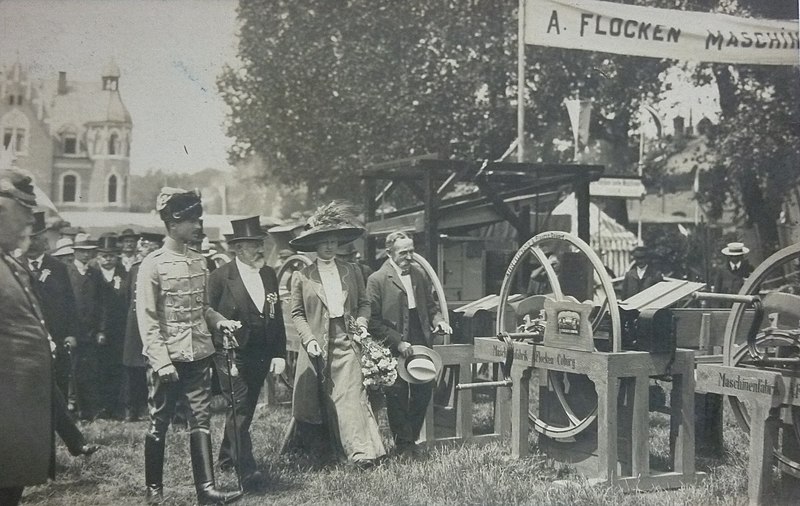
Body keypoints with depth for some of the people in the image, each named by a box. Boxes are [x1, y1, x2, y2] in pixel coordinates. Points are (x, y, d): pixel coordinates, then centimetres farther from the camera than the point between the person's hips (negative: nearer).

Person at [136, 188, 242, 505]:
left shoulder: (199, 262, 8)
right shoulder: (152, 265, -10)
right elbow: (147, 319, -12)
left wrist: (219, 321, -1)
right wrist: (162, 361, -18)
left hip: (199, 354, 5)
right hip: (167, 358, -5)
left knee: (201, 419, 0)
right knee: (159, 423, 7)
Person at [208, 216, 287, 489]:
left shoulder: (269, 275, 8)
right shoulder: (221, 277, -8)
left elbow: (277, 317, 10)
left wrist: (279, 353, 6)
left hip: (260, 355, 6)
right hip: (231, 353, -6)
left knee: (245, 409, 15)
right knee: (239, 409, -11)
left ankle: (227, 457, 33)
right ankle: (247, 471, -12)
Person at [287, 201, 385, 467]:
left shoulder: (352, 271, 11)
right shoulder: (301, 276, 4)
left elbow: (364, 303, 18)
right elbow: (297, 313, 5)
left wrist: (361, 322, -1)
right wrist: (309, 339, -7)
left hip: (346, 343, 1)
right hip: (318, 347, -1)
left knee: (351, 394, -9)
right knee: (319, 401, 4)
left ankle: (362, 452, -12)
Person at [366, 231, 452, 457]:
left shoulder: (419, 273, 8)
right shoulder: (377, 280, -10)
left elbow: (430, 304, 19)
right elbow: (374, 321, -11)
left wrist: (438, 319, -3)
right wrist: (398, 342, -16)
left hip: (421, 344, 5)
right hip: (394, 349, -5)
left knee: (423, 392, 9)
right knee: (397, 398, 3)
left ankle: (412, 438, 26)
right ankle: (404, 445, 17)